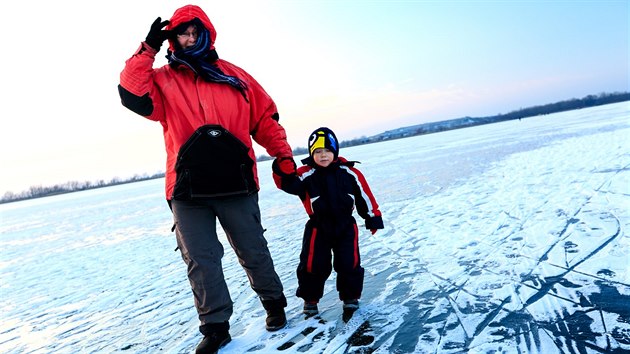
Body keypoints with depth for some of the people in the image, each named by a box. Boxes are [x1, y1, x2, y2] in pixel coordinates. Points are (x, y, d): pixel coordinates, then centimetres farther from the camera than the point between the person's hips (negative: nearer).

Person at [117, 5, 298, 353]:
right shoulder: (163, 79, 10)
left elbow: (264, 118, 10)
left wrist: (284, 156, 4)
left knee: (253, 252, 11)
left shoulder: (234, 75, 10)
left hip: (236, 184, 0)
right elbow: (134, 97, -10)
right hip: (187, 191, 1)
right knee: (201, 261, 5)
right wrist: (148, 49, -9)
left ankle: (274, 303, 32)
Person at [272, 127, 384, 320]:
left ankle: (350, 297, 25)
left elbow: (364, 196, 2)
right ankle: (310, 299, 24)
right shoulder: (306, 174, -9)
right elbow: (289, 185, -24)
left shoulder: (350, 173, -5)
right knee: (313, 264, 1)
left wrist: (373, 217, 7)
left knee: (349, 263, 2)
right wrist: (282, 172, -43)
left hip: (346, 226, 1)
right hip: (318, 228, 0)